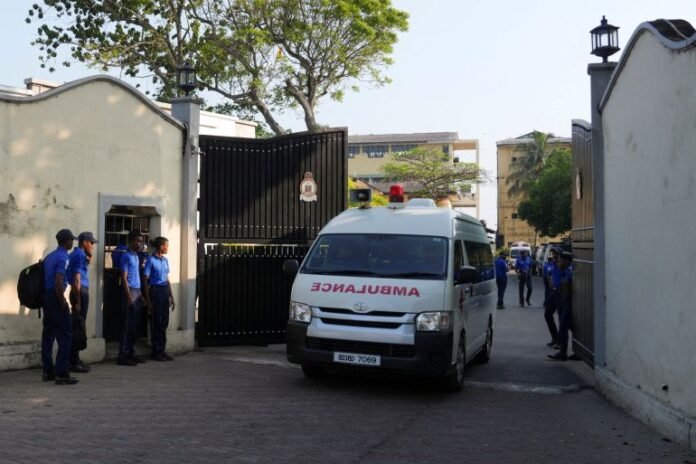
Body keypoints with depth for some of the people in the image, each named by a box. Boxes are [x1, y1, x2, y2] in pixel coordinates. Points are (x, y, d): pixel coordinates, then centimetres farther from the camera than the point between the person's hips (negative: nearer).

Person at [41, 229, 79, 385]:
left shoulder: (50, 256, 14)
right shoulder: (63, 258, -13)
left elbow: (46, 278, 16)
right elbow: (58, 282, -22)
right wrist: (63, 302, -14)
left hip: (46, 297, 9)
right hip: (55, 297, -9)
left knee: (48, 334, 12)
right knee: (65, 335, -6)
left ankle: (48, 371, 17)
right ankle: (61, 374, -8)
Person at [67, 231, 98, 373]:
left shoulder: (75, 254, 16)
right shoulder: (80, 255, -14)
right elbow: (77, 279, -19)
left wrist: (88, 258, 12)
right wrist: (78, 301, -22)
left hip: (79, 292, 10)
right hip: (80, 292, -10)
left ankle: (74, 360, 20)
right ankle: (74, 362, -3)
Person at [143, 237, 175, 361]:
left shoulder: (165, 260, 13)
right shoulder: (151, 260, -8)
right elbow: (146, 280, -9)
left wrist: (171, 297, 15)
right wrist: (148, 300, -13)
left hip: (165, 291, 7)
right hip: (155, 291, -7)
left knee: (164, 322, 9)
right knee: (156, 323, -1)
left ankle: (162, 350, 17)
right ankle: (156, 351, 7)